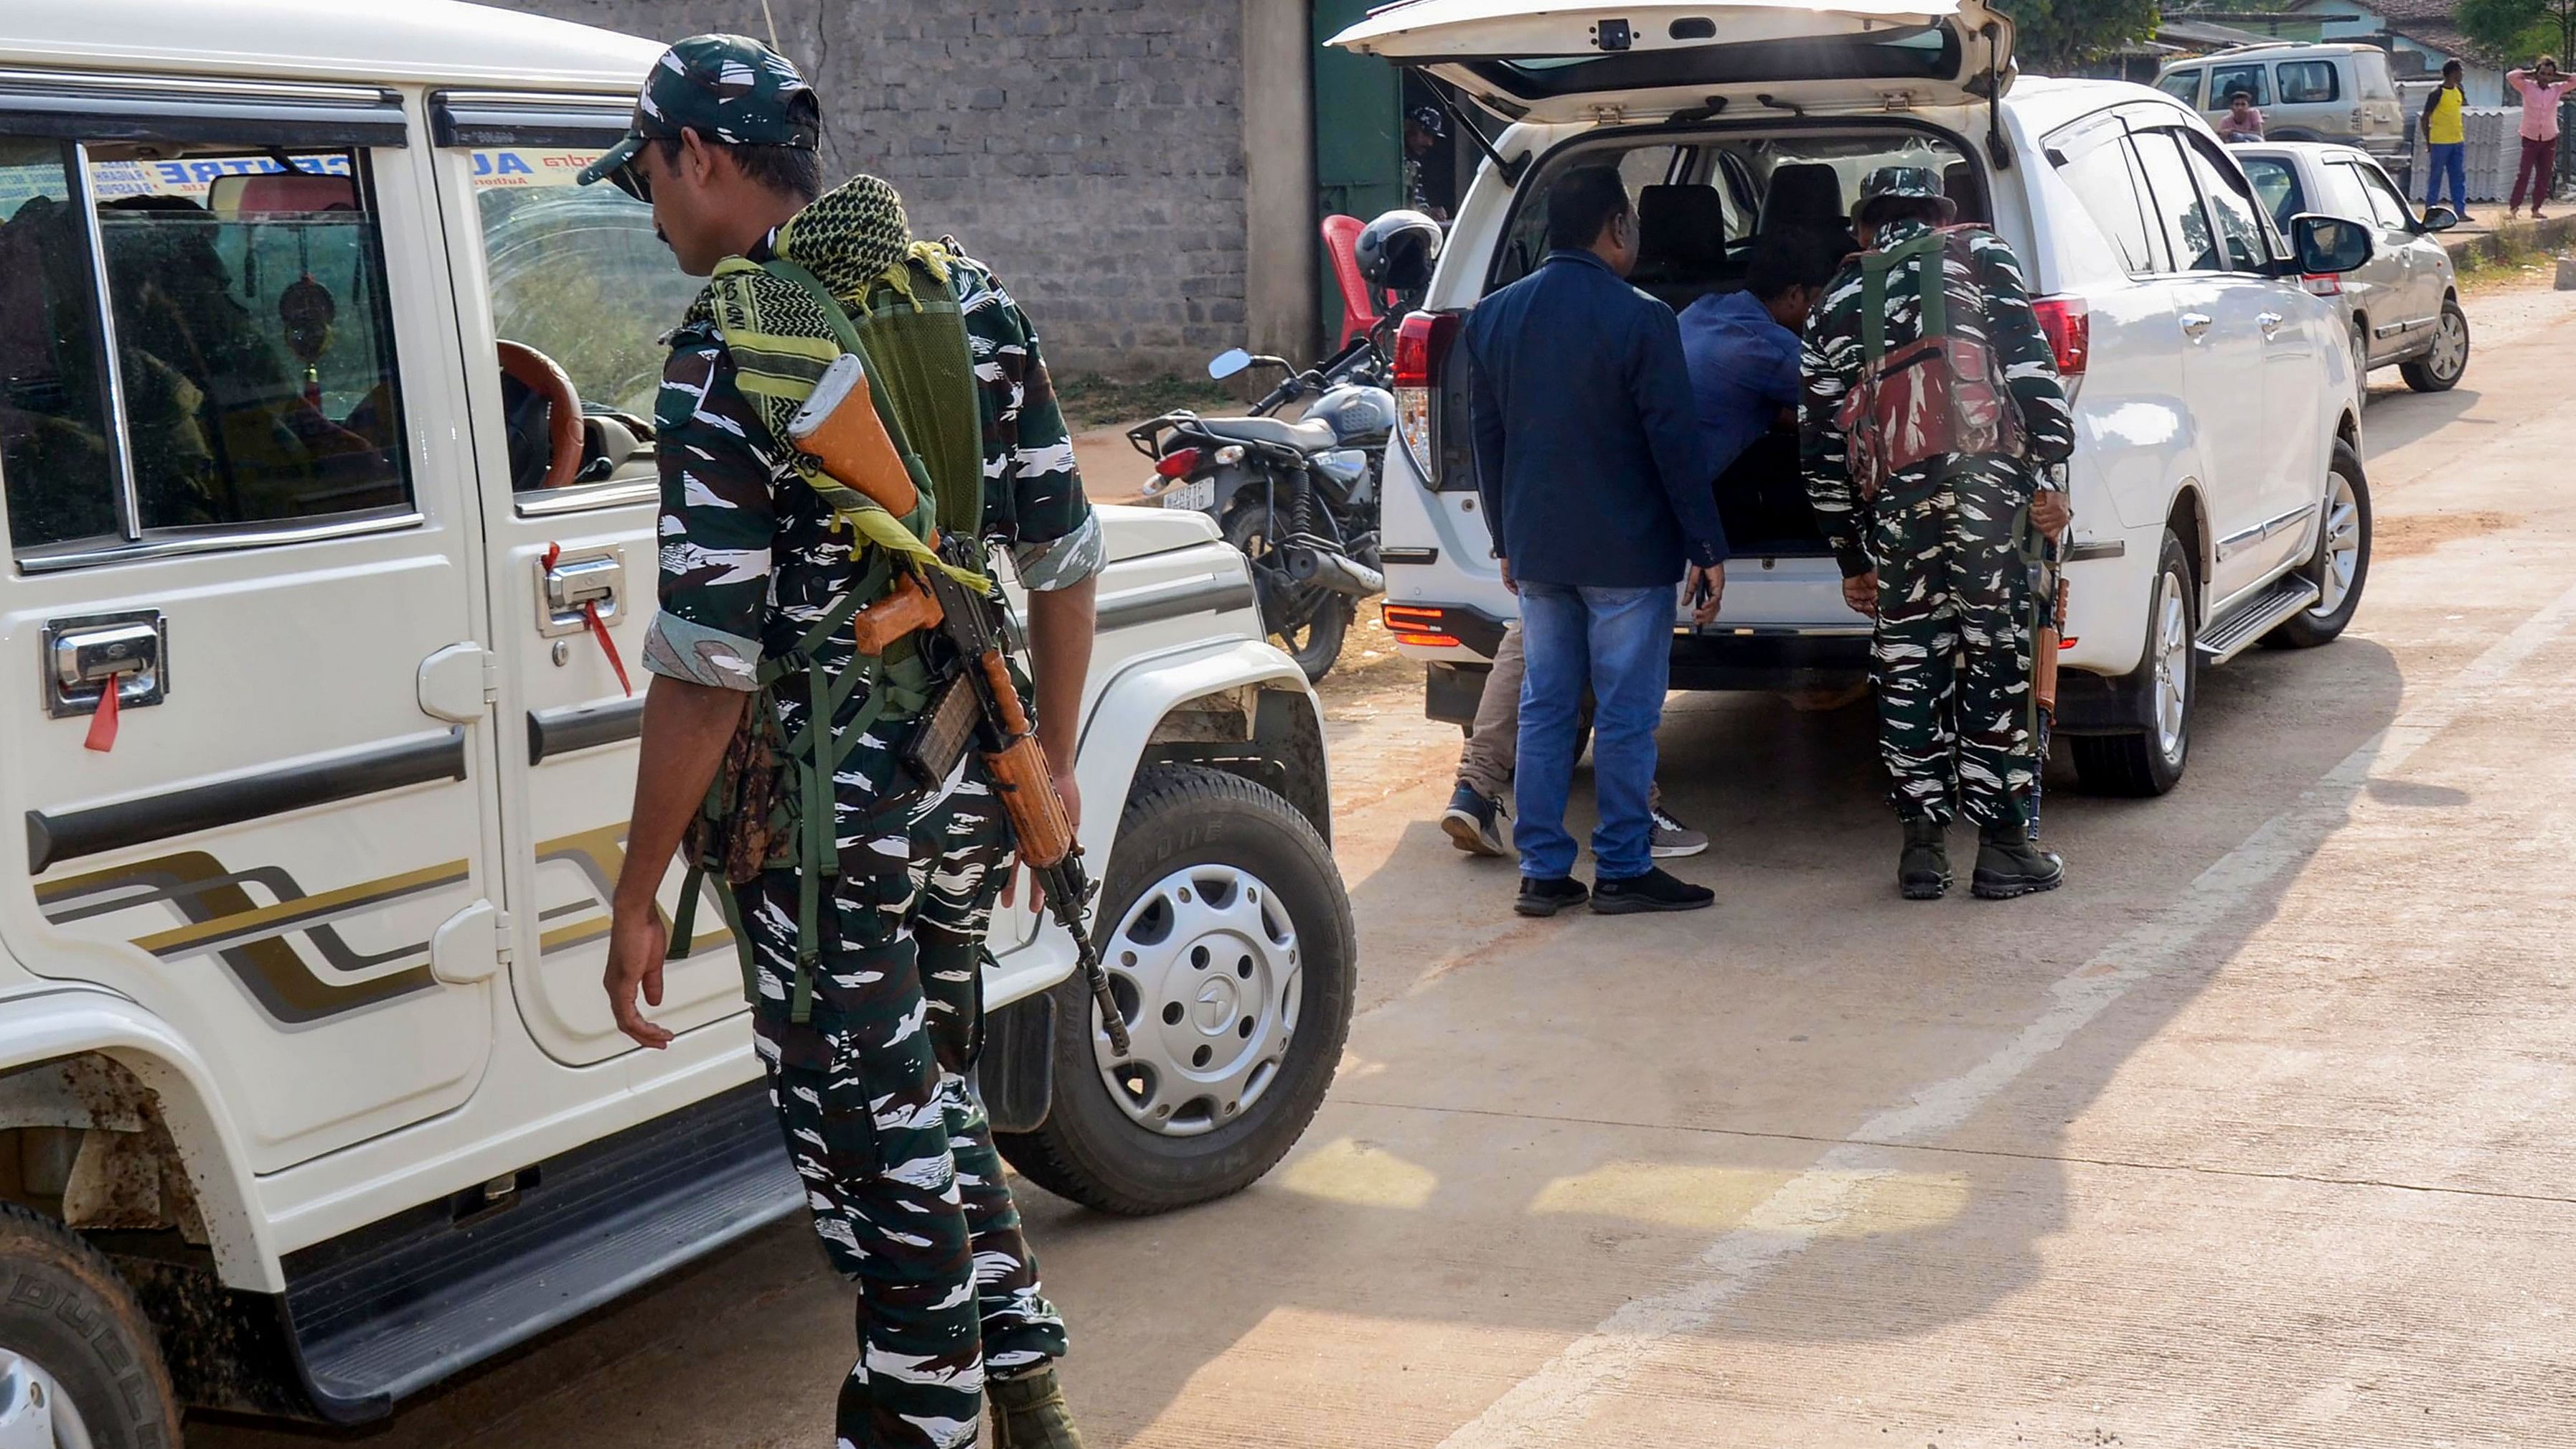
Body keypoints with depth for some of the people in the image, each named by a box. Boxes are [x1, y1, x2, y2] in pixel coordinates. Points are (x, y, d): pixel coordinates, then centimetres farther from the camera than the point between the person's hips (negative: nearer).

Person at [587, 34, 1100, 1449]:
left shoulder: (731, 346, -16)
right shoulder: (964, 294, 4)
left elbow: (709, 662, -19)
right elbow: (1062, 553, 9)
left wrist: (637, 896, -12)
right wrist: (1050, 760, 20)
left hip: (828, 807, -7)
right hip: (969, 782, 7)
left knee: (873, 1134, 6)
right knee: (928, 1088, 23)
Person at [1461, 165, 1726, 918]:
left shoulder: (1495, 316, 6)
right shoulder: (1639, 319, -13)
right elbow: (1674, 443, -13)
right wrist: (1707, 548, -7)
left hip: (1537, 549, 6)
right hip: (1627, 551, -6)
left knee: (1544, 707, 11)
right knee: (1626, 715, 2)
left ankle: (1542, 870, 12)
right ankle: (1623, 869, 7)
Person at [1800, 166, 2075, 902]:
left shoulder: (1838, 301, 23)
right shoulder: (1980, 257, 14)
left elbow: (1821, 447, 21)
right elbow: (2029, 366, -3)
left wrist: (1851, 558, 26)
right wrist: (2049, 472, -4)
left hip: (1894, 496, 3)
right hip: (1988, 481, -2)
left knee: (1909, 664, 12)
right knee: (1997, 657, 4)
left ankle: (1923, 845, 14)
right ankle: (2005, 847, 8)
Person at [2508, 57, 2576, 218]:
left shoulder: (2557, 89, 4)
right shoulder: (2527, 87, -3)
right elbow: (2510, 76, -15)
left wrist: (2557, 77, 2)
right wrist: (2530, 74, -6)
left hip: (2550, 139, 3)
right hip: (2530, 138, -3)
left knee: (2544, 177, 5)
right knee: (2523, 174, -8)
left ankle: (2536, 209, 13)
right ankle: (2513, 207, -3)